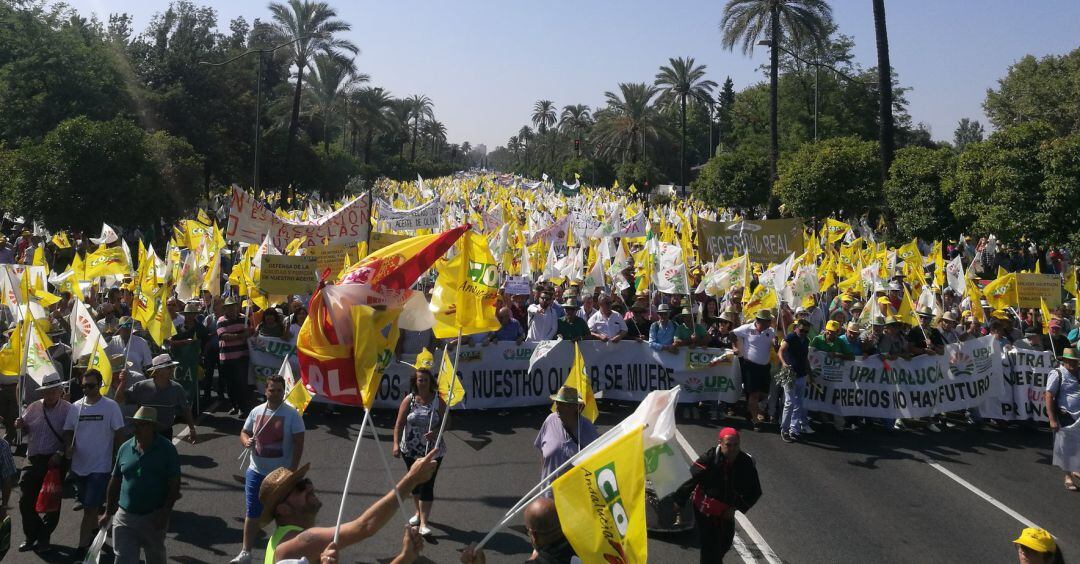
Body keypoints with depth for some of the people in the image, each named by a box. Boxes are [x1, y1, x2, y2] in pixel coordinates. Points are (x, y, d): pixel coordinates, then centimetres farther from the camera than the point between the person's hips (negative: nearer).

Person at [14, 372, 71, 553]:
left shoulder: (68, 409, -10)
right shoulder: (33, 408, 5)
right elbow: (27, 430, 19)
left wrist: (60, 454, -23)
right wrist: (22, 426, -3)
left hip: (55, 461, -5)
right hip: (34, 460, 5)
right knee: (26, 500, 6)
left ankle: (44, 537, 22)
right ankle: (32, 536, 23)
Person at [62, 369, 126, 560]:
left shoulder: (111, 406, -9)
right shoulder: (76, 407, 4)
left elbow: (118, 434, -5)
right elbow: (68, 431, 12)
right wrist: (68, 447, -8)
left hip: (101, 467, -5)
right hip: (79, 465, 5)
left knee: (90, 508, -7)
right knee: (88, 506, 19)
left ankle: (83, 546, -1)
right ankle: (94, 533, 38)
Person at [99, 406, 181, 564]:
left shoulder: (167, 449, -9)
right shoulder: (125, 448, 2)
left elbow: (174, 484, -10)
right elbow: (115, 482, 10)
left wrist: (164, 513, -16)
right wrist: (108, 513, 11)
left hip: (153, 518, -2)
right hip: (124, 516, 3)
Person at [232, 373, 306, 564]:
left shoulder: (292, 414, -10)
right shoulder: (256, 412, 2)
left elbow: (298, 444, -10)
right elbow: (244, 432, 13)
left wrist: (292, 470, -15)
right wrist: (246, 441, -12)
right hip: (256, 472, 3)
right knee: (252, 513, 7)